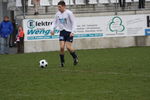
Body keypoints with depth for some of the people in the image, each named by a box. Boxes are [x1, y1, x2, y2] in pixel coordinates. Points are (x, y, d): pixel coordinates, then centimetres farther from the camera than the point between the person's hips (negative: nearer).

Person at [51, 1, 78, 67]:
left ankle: (75, 57, 14)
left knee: (68, 47, -13)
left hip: (69, 32, -4)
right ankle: (62, 62, 3)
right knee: (62, 47, -10)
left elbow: (73, 23, -9)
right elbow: (55, 22, 15)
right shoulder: (58, 14, 5)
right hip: (62, 32, 4)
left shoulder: (69, 13, -10)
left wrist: (73, 32, -18)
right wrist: (52, 29, -1)